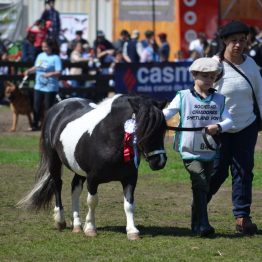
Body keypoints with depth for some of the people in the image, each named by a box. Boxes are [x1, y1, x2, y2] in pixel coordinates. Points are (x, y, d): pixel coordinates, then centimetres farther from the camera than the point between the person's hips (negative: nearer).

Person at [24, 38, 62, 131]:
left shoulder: (55, 58, -10)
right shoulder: (40, 56, 10)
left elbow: (58, 72, -16)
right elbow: (36, 67, 22)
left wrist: (50, 74, -33)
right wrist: (29, 71, 4)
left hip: (50, 88, -6)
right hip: (38, 86, 6)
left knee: (48, 107, -1)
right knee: (36, 107, 10)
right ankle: (35, 125, 20)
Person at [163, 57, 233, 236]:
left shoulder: (219, 99, 8)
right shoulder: (183, 97, 0)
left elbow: (228, 120, -1)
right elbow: (167, 113, -4)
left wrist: (219, 127, -23)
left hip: (209, 152, 4)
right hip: (190, 151, -4)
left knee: (203, 188, 12)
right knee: (201, 183, -18)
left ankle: (197, 225, 24)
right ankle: (203, 225, -20)